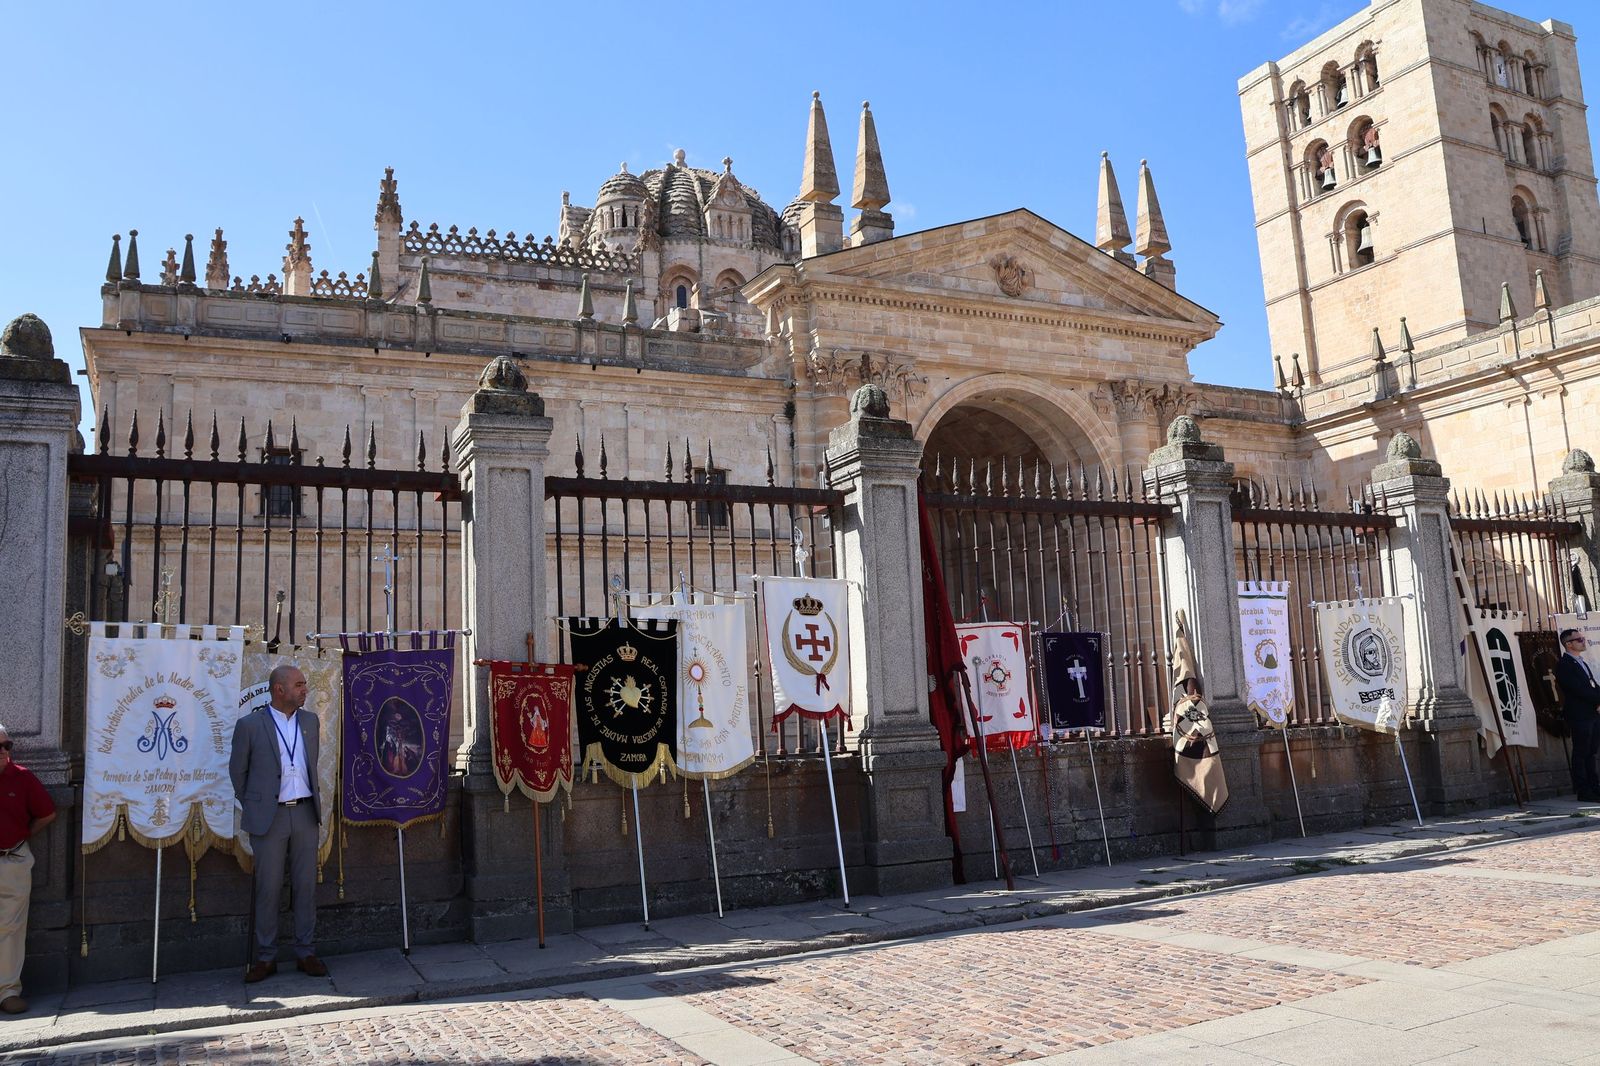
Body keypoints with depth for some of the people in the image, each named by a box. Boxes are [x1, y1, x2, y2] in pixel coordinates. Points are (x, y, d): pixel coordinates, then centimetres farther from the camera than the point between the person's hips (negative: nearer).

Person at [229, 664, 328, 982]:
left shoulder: (309, 721, 9)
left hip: (305, 813, 4)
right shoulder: (250, 725, -5)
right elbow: (237, 771, 4)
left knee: (306, 885, 6)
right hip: (269, 818, -3)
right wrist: (253, 806, 8)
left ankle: (305, 952, 15)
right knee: (268, 888, 2)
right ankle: (266, 958, 13)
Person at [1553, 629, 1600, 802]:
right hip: (1580, 715, -9)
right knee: (1581, 754, -3)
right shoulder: (1564, 664, -11)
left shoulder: (1582, 662, 19)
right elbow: (1578, 689, -18)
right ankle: (1584, 792, 1)